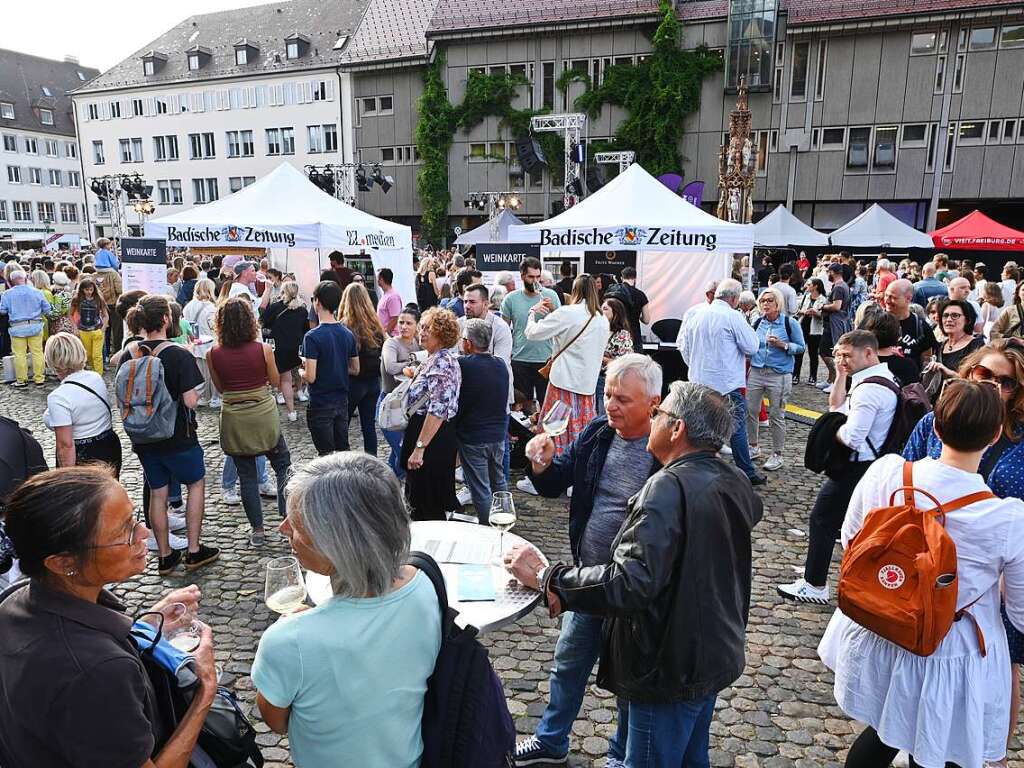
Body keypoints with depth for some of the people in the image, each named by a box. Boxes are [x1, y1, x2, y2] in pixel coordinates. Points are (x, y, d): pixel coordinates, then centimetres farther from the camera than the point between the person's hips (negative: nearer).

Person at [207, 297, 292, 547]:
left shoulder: (214, 354, -6)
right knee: (283, 466, 16)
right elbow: (275, 381, 1)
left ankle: (258, 530, 16)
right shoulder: (263, 349, -12)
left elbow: (220, 387, 7)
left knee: (246, 475, 11)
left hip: (233, 420, 2)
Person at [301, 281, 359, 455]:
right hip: (342, 401, 6)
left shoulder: (313, 336, -18)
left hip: (321, 405, -6)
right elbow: (355, 369, 8)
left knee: (327, 455, 4)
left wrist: (301, 372, 1)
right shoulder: (348, 334, 0)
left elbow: (310, 377, -20)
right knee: (344, 451, 16)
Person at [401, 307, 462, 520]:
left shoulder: (442, 363, -20)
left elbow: (438, 410, -27)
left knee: (427, 505, 0)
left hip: (433, 438, -11)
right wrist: (416, 376, 15)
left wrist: (419, 447, -28)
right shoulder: (432, 359, 12)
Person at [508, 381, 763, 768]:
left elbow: (630, 583, -36)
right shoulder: (734, 482, 0)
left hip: (670, 668, -9)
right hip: (716, 655, 9)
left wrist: (545, 577, -26)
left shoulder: (669, 487, -27)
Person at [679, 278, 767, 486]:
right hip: (728, 383, -6)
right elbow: (751, 346, -10)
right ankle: (747, 474, 11)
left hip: (699, 381, 6)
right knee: (737, 428, 4)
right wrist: (749, 330, 7)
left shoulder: (694, 313, 5)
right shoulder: (733, 317, -14)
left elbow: (683, 344, 12)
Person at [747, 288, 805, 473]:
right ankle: (754, 447, 25)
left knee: (776, 416, 0)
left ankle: (777, 455, 13)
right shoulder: (758, 322, 7)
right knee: (750, 411, 6)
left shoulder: (790, 323, -4)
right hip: (756, 373, 4)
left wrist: (783, 345, -16)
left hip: (779, 375, -4)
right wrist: (750, 365, 7)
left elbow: (801, 347, -1)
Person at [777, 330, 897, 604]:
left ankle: (814, 586, 10)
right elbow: (836, 408, 16)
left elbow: (852, 437, -29)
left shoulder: (869, 389, -23)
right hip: (872, 464, 10)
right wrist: (841, 376, 5)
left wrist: (832, 431, -8)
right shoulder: (884, 377, 11)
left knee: (822, 520, 1)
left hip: (855, 467, -10)